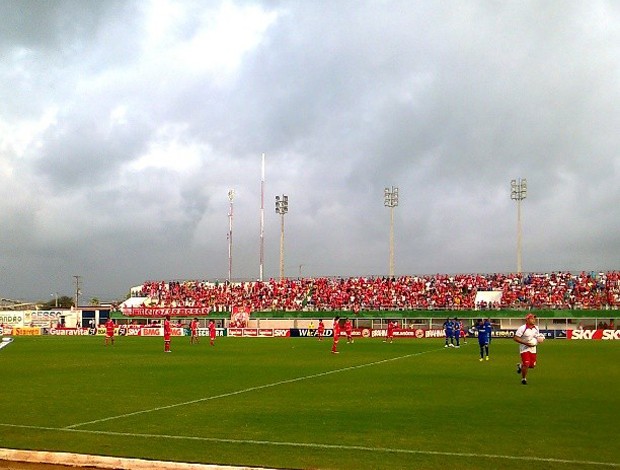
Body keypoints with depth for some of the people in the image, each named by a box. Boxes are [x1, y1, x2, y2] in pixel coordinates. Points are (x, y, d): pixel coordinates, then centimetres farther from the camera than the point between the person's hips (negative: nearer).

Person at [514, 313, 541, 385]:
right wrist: (526, 343, -24)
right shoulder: (522, 328, -17)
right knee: (526, 364, -13)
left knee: (532, 365, 6)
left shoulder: (536, 328, 3)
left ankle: (520, 366, 37)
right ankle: (523, 379, 11)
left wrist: (539, 340, -5)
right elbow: (515, 338, -17)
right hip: (524, 349, -6)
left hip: (533, 349, 6)